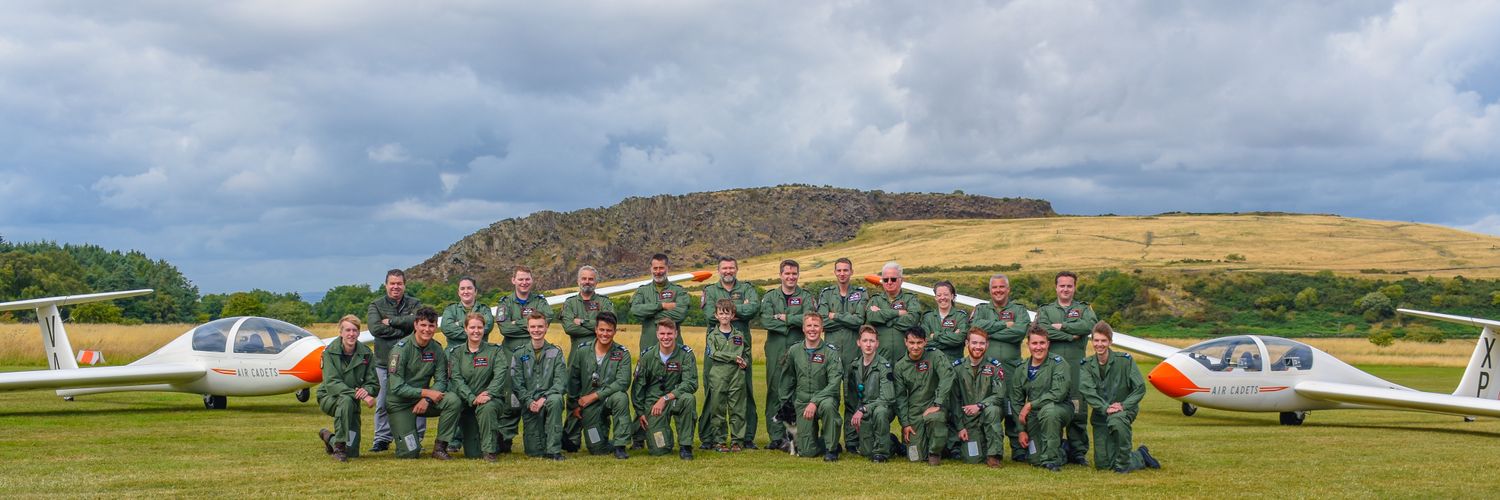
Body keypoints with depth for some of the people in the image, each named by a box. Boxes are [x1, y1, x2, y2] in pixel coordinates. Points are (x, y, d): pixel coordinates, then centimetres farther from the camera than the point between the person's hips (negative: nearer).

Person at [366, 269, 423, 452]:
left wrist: (391, 321, -11)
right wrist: (402, 330, -11)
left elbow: (418, 320, -13)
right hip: (384, 362, 0)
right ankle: (382, 439, 12)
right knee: (383, 403, 2)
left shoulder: (415, 304, 9)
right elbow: (375, 328, -11)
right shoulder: (376, 305, 8)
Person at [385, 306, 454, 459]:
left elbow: (441, 381, -3)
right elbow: (397, 388, -19)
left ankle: (440, 447, -12)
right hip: (400, 404, -4)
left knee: (453, 402, -25)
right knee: (410, 453, -11)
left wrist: (426, 400, -22)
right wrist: (426, 392, -24)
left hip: (423, 401, 4)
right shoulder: (401, 349, -16)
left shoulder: (436, 349, -1)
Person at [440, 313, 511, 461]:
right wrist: (473, 398, -24)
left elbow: (500, 375, -11)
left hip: (490, 399, 0)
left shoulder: (495, 351, 3)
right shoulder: (456, 352, 5)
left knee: (487, 408, -38)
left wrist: (489, 393, -30)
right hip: (465, 401, 0)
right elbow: (456, 378, -8)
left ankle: (491, 450, -19)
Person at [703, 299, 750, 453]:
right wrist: (734, 357, -13)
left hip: (737, 377, 2)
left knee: (737, 409, 2)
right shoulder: (713, 335, 4)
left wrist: (745, 362, -1)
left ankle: (736, 440, 8)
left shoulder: (739, 335, 12)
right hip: (718, 376, -2)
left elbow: (746, 352, 20)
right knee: (718, 410, 1)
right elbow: (714, 353, -9)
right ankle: (719, 440, 8)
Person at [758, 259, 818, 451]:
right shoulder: (770, 297, 12)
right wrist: (794, 323, -9)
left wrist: (784, 318, -7)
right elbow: (765, 320, -5)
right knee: (775, 392, 0)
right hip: (775, 351, 1)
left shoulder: (806, 297, 9)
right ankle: (776, 436, 4)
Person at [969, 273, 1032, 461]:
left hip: (1012, 367, -1)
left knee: (1014, 409, -5)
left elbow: (1020, 331, -9)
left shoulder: (1019, 310, 12)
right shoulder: (981, 309, 17)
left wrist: (989, 331, -6)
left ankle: (1018, 448, 1)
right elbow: (976, 326, -5)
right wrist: (1004, 324, -7)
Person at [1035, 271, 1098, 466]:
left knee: (1078, 410, -4)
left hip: (1076, 366, 0)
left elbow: (1090, 324, -7)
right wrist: (1071, 336, -8)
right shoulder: (1045, 310, 17)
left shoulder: (1084, 309, 17)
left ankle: (1078, 452, 4)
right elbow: (1042, 330, -5)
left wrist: (1061, 326, -5)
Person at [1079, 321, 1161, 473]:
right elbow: (1086, 390, -15)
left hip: (1125, 410, -4)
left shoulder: (1124, 360, -6)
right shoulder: (1087, 365, 0)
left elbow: (1140, 388, -10)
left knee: (1116, 421, -42)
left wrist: (1123, 406, -22)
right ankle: (1140, 457, 25)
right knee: (1102, 465, -1)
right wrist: (1105, 408, -29)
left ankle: (1123, 463, -20)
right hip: (1100, 415, 4)